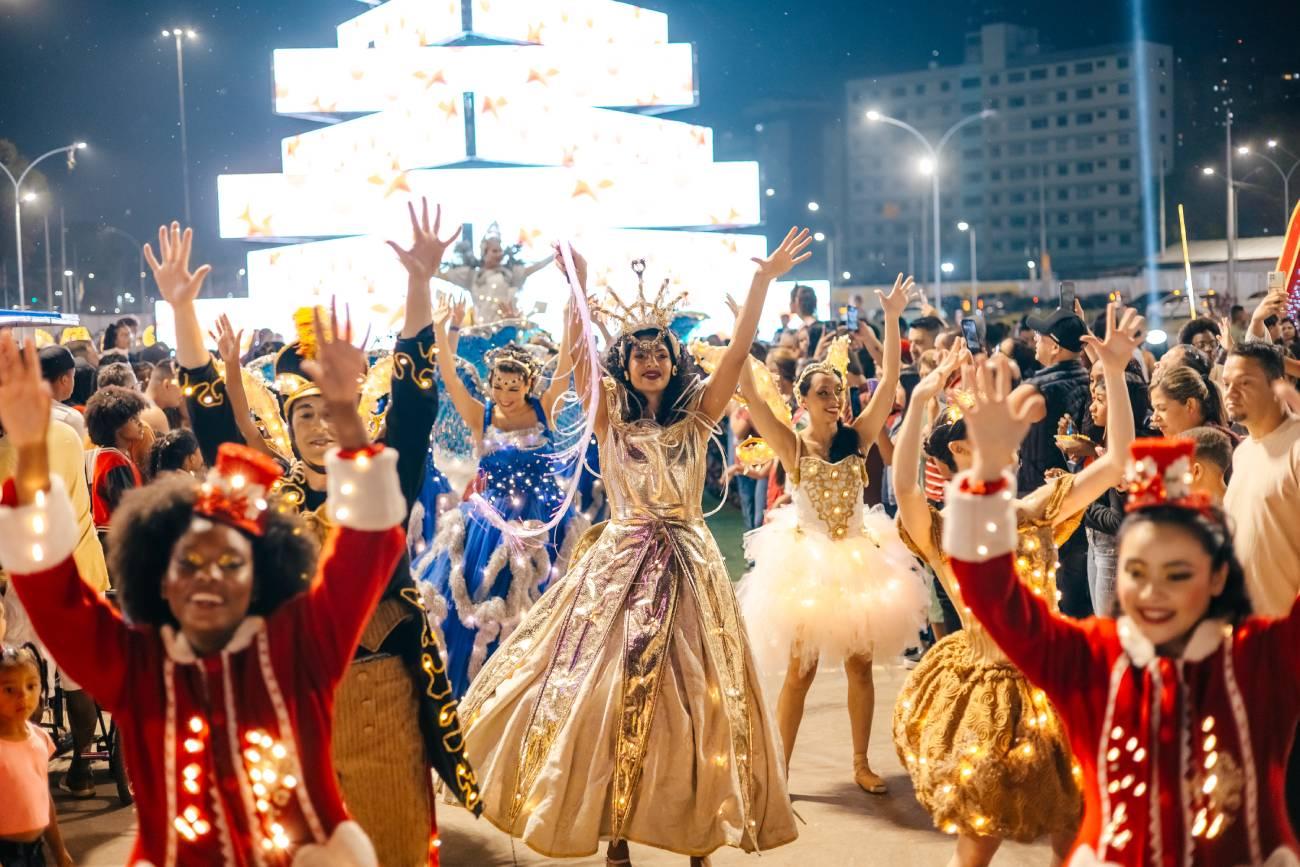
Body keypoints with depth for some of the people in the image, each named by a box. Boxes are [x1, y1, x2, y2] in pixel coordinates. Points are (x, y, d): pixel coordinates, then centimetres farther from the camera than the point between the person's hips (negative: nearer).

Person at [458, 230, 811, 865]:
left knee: (693, 695, 2)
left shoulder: (696, 416, 5)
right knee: (612, 691, -1)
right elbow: (578, 355, -7)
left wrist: (763, 282, -14)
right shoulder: (610, 418, 4)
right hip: (620, 563, 0)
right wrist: (577, 285, -14)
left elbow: (737, 353, -5)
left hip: (687, 563, 1)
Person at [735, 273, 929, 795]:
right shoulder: (792, 445, -7)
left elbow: (890, 380, -5)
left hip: (858, 555, 3)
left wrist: (892, 320, -10)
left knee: (860, 664, 8)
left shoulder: (857, 438, 0)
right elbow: (749, 394, -16)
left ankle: (861, 764, 21)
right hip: (807, 557, -3)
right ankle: (780, 769, 12)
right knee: (800, 670, 1)